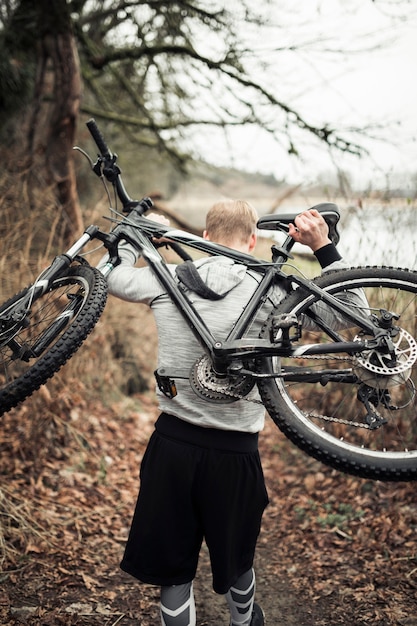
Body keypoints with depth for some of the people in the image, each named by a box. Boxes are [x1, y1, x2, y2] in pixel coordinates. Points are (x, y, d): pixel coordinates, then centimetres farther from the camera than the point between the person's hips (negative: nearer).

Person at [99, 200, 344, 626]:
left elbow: (113, 277, 17)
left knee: (171, 568, 14)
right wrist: (323, 247, -1)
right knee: (236, 558, 25)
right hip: (233, 452, -1)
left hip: (171, 443, 1)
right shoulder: (267, 289, -10)